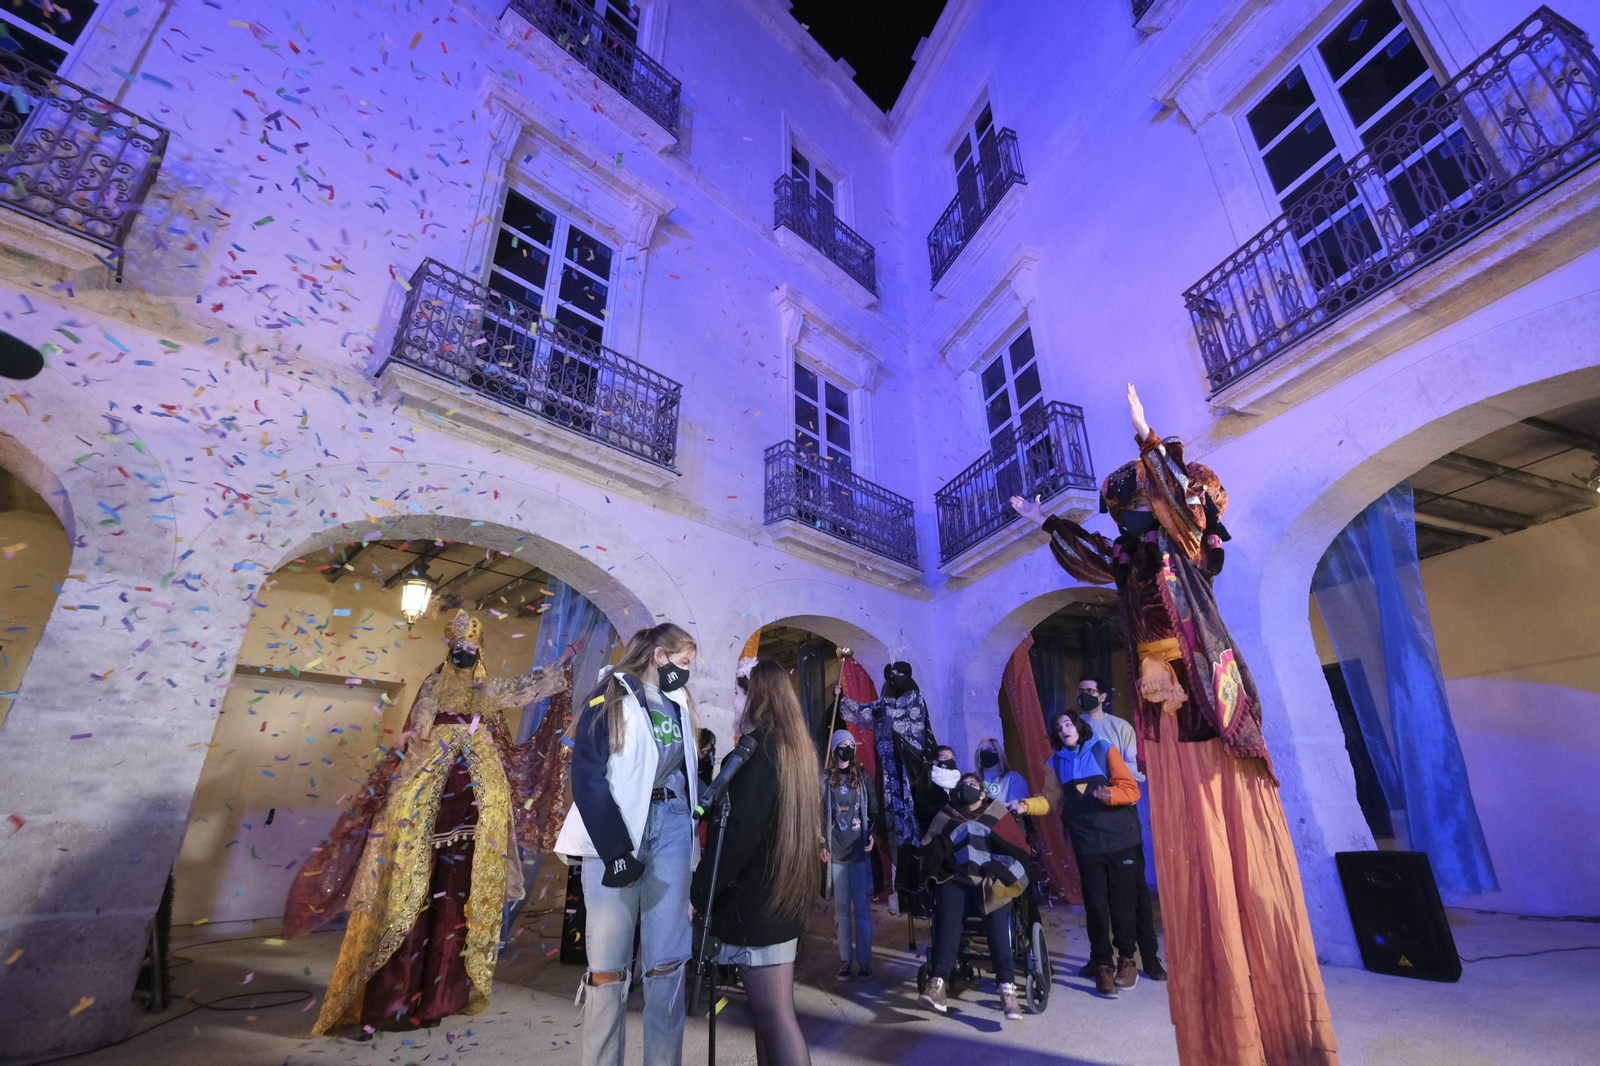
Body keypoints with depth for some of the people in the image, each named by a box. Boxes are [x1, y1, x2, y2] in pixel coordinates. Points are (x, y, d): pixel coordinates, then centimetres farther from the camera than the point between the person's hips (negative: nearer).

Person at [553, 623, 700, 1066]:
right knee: (608, 963, 0)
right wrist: (615, 849, -16)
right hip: (615, 834, -5)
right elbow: (588, 777, -12)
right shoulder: (611, 697, -6)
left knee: (667, 960, 8)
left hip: (671, 828, 5)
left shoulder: (678, 705, 13)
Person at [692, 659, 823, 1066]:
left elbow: (736, 832, -23)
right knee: (769, 1011, 17)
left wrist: (699, 892, -14)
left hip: (755, 900, -9)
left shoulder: (757, 749, -18)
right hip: (782, 896, 9)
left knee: (774, 1016, 1)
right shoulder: (796, 747, 9)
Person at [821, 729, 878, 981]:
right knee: (841, 909, 7)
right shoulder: (825, 778, 2)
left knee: (862, 907, 3)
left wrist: (874, 833, -6)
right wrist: (821, 843, -2)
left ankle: (864, 961, 11)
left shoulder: (863, 776, 6)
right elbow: (819, 812, 3)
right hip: (836, 852, 0)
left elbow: (874, 808, 8)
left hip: (860, 850, 0)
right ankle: (846, 961, 15)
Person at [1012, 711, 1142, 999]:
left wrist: (1109, 795, -26)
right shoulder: (1056, 764, 7)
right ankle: (1102, 966, 18)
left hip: (1119, 839, -2)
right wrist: (1025, 805, -17)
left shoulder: (1105, 751, -1)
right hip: (1087, 844, 2)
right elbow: (1050, 799, 1)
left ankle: (1127, 959, 27)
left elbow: (1131, 790, -6)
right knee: (1096, 905, 5)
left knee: (1122, 901, 6)